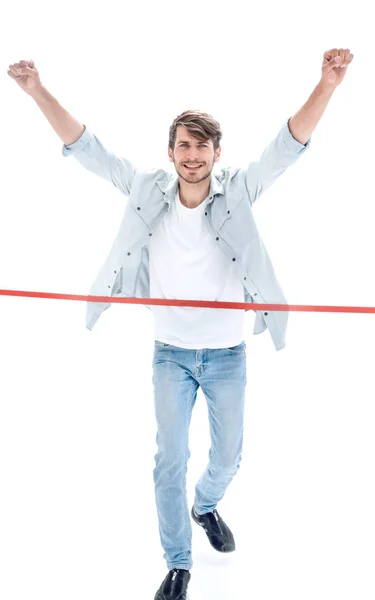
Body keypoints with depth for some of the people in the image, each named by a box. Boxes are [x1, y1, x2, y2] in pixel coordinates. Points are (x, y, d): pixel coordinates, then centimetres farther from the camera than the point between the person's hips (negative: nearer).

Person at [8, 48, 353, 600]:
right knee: (171, 459, 5)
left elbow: (290, 144, -20)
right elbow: (86, 149, -5)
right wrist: (39, 92, -13)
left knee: (228, 456, 17)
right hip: (171, 355, 0)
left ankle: (206, 506, 51)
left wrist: (327, 85, -35)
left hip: (227, 355, 1)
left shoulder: (238, 191, -11)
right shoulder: (149, 190, -8)